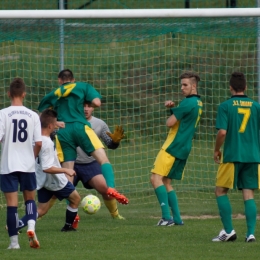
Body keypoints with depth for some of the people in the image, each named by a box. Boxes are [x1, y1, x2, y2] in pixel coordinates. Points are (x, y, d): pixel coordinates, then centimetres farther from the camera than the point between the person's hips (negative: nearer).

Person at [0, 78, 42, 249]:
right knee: (30, 198, 18)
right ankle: (31, 226, -7)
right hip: (28, 165, 2)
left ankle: (14, 241, 1)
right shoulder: (33, 115, -1)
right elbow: (38, 143, -2)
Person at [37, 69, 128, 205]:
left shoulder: (54, 94, 22)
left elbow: (41, 113, 21)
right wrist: (85, 104, 20)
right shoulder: (83, 87, 15)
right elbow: (96, 102, 1)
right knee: (103, 159, -6)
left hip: (62, 133, 3)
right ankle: (111, 188, -34)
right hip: (80, 127, -3)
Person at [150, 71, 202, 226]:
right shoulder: (198, 103, 15)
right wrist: (173, 108, 3)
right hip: (184, 149, 10)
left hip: (173, 147, -10)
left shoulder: (188, 103, -15)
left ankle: (167, 217, -20)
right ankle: (177, 218, 10)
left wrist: (172, 113, 7)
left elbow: (170, 123, -15)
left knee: (156, 178, -12)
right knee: (166, 182, 14)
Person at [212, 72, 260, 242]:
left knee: (221, 191, 10)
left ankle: (229, 231, 2)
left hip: (232, 156, -3)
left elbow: (222, 132, -13)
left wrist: (217, 150, 3)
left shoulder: (225, 106, -5)